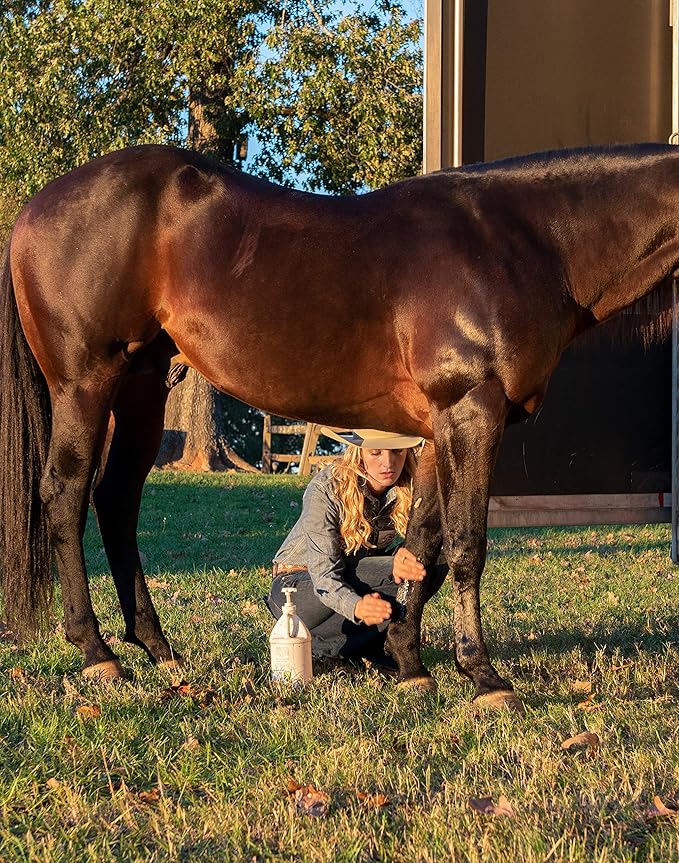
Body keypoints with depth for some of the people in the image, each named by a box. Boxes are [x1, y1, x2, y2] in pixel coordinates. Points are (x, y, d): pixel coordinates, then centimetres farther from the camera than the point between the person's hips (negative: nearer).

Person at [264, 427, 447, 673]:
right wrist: (357, 607, -52)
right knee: (394, 574, -31)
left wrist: (405, 553, -44)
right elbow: (324, 573, -31)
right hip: (302, 586, -5)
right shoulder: (325, 490, -26)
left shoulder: (410, 487, -13)